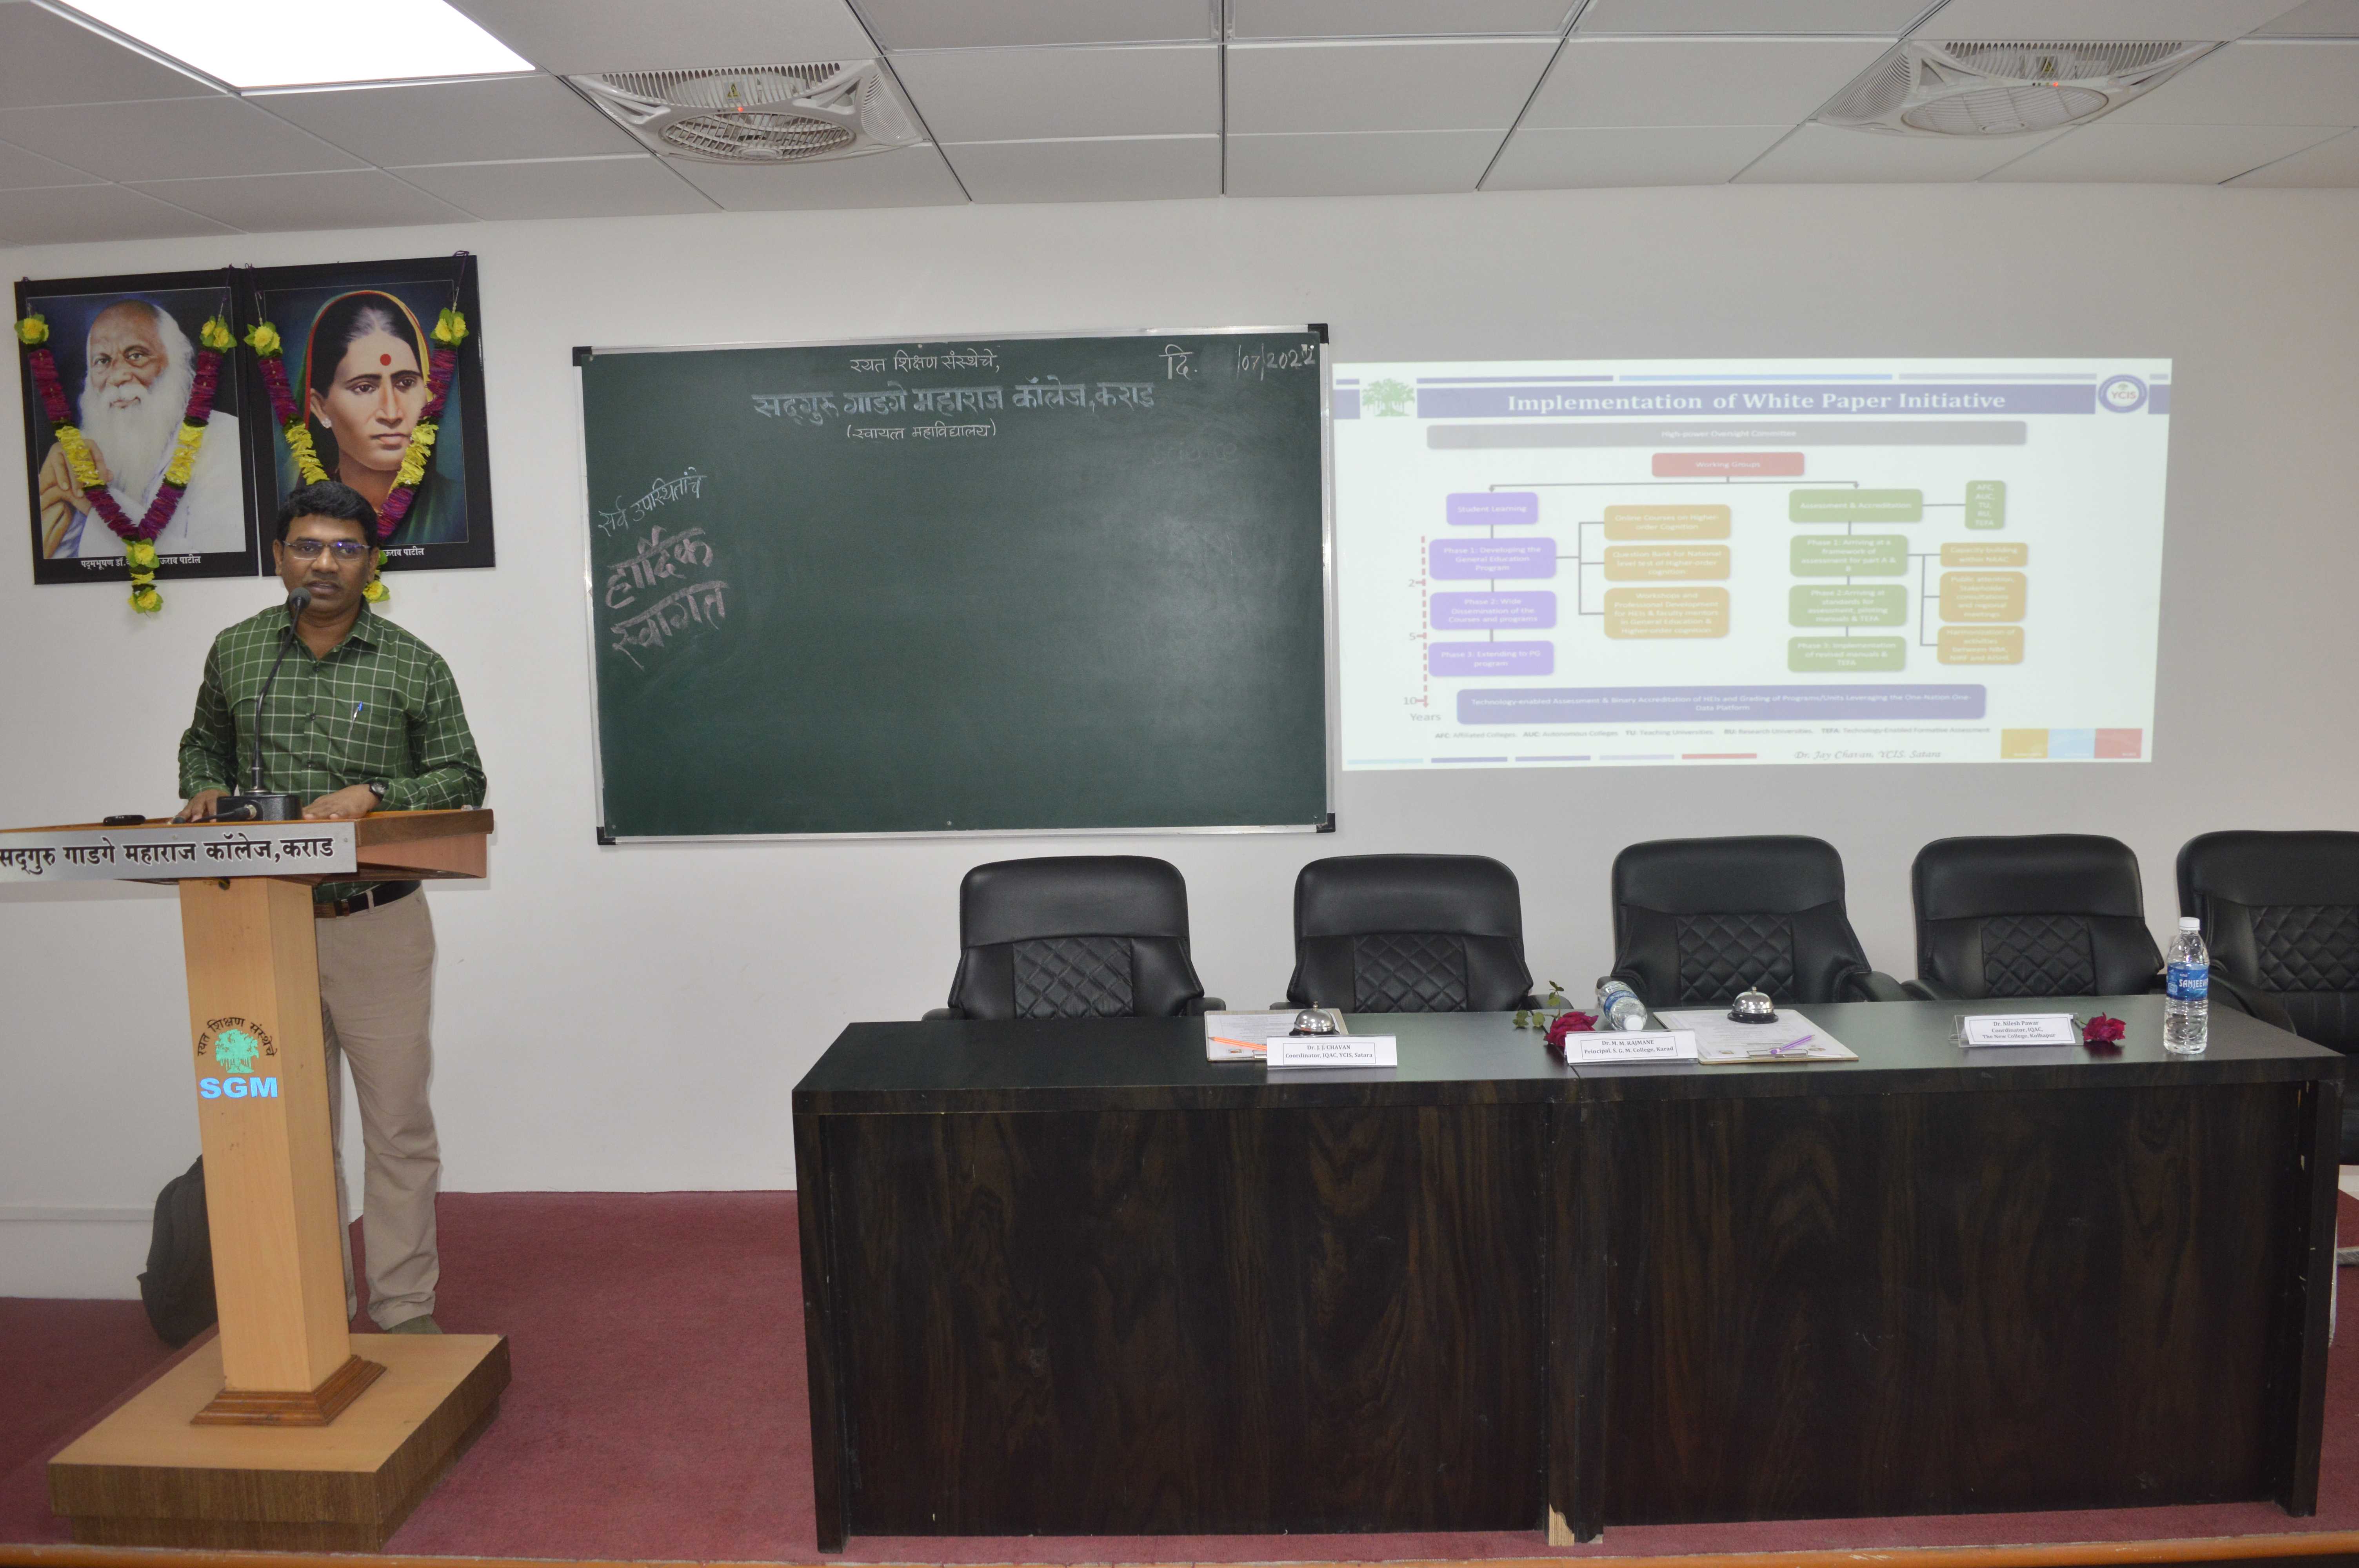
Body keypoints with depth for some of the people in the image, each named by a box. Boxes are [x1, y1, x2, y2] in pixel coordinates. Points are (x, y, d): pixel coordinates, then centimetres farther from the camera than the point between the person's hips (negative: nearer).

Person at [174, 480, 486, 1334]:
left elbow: (461, 776, 1)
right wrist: (204, 790, 2)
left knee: (399, 1127, 2)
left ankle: (405, 1310, 14)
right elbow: (204, 742, 23)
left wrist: (374, 796, -15)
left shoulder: (413, 666, -1)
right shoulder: (235, 653, 8)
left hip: (379, 923, -3)